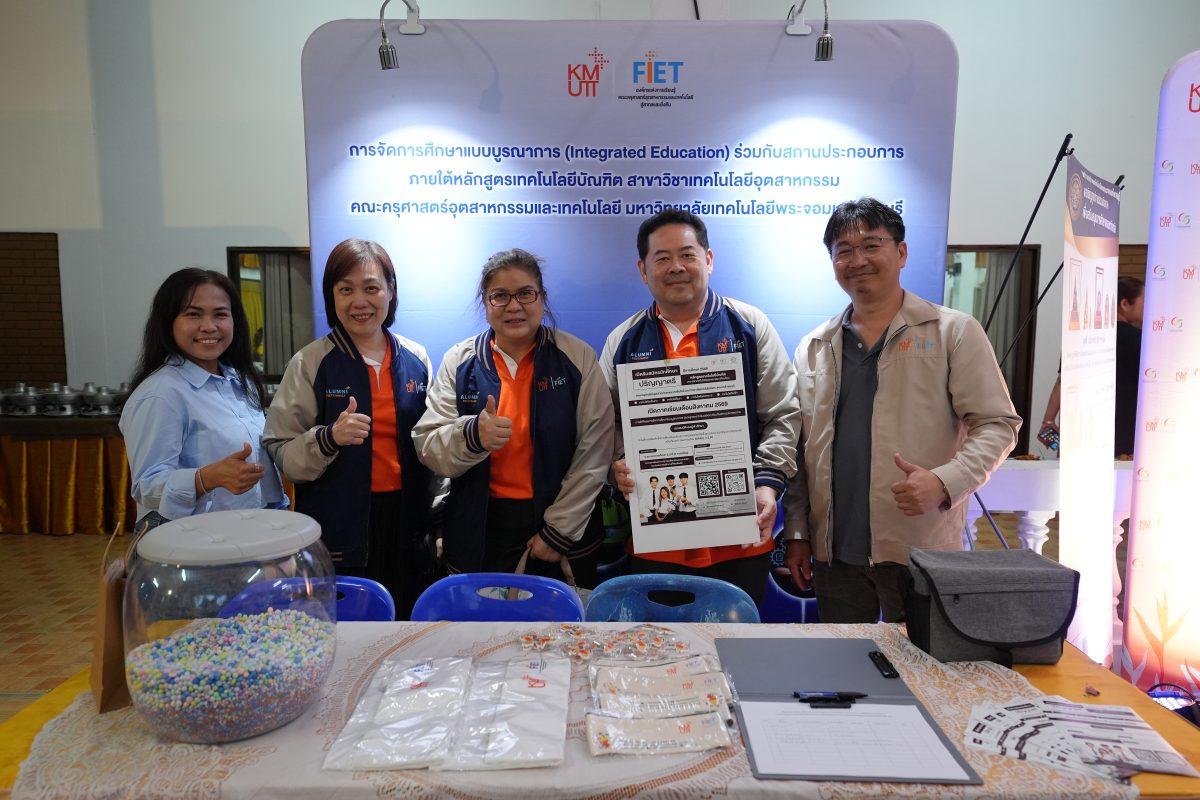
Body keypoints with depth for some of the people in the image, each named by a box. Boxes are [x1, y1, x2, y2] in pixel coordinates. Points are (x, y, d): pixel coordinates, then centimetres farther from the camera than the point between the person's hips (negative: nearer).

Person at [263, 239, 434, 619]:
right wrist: (328, 438, -24)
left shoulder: (416, 359, 5)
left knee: (407, 622, 9)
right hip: (339, 529, -3)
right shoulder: (310, 362, -5)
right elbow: (282, 452, -6)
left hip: (406, 521, 3)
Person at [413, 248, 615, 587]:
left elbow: (594, 451, -7)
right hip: (481, 534, 1)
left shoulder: (577, 357, -5)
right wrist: (472, 435, -25)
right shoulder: (459, 362, 0)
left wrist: (560, 530, -10)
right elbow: (428, 448, -5)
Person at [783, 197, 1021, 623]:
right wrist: (796, 534, 6)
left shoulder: (953, 331, 1)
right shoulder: (813, 347, 10)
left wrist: (945, 482, -20)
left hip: (921, 551, -3)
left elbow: (997, 424, -3)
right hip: (834, 552, 3)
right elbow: (799, 448, 11)